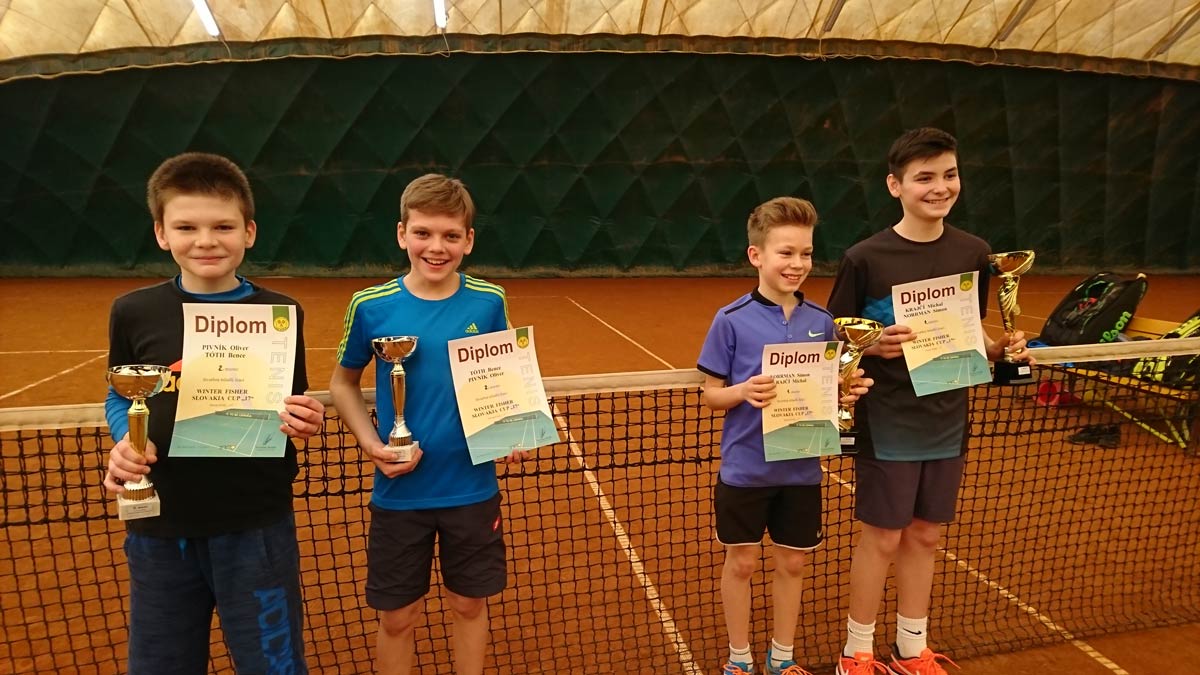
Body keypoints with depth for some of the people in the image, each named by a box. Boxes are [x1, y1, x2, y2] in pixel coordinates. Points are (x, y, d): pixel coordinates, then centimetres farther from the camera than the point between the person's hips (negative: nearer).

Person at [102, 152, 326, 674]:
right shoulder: (133, 312, -4)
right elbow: (119, 399, 9)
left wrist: (302, 424, -19)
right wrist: (126, 442, -11)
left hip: (256, 528, -1)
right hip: (159, 529, 2)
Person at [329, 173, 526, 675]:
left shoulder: (489, 303, -7)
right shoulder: (370, 307, -10)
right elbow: (343, 383, 4)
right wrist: (370, 443, -11)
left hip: (473, 490, 1)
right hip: (399, 493, -1)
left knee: (469, 605, 17)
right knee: (397, 617, 13)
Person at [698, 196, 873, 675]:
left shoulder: (821, 322, 0)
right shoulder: (731, 320, -11)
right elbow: (710, 395, -7)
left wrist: (847, 392, -13)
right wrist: (743, 391, -26)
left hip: (801, 470, 3)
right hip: (745, 469, -3)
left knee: (792, 564, 15)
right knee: (741, 563, 11)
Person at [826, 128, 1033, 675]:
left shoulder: (974, 253, 1)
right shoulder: (865, 258, -13)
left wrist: (1001, 348, -7)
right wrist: (875, 346, -26)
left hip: (947, 419, 5)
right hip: (888, 421, -4)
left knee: (924, 536, 16)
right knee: (882, 538, 6)